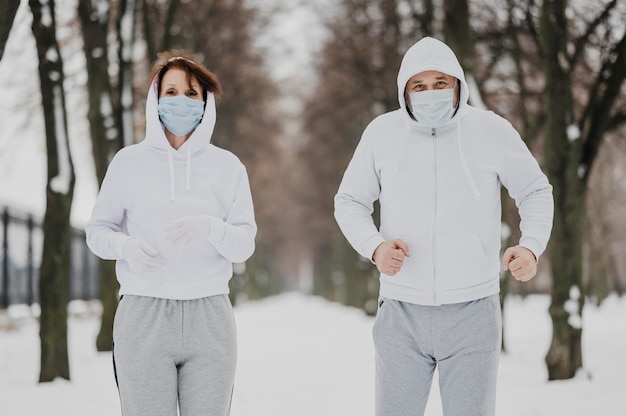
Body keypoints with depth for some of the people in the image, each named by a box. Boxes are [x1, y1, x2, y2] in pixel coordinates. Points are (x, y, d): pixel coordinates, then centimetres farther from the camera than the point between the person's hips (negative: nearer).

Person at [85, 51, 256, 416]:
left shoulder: (227, 166, 7)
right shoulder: (129, 162, 6)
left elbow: (244, 245, 2)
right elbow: (97, 231, 10)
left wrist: (208, 227, -18)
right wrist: (127, 246, -12)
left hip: (210, 317, 1)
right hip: (143, 316, 0)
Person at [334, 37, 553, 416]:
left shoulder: (493, 131, -3)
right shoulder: (382, 133, 0)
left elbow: (536, 191, 9)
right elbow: (350, 202, 10)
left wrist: (532, 246, -9)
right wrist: (375, 247, -10)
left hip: (472, 313, -1)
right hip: (402, 314, 2)